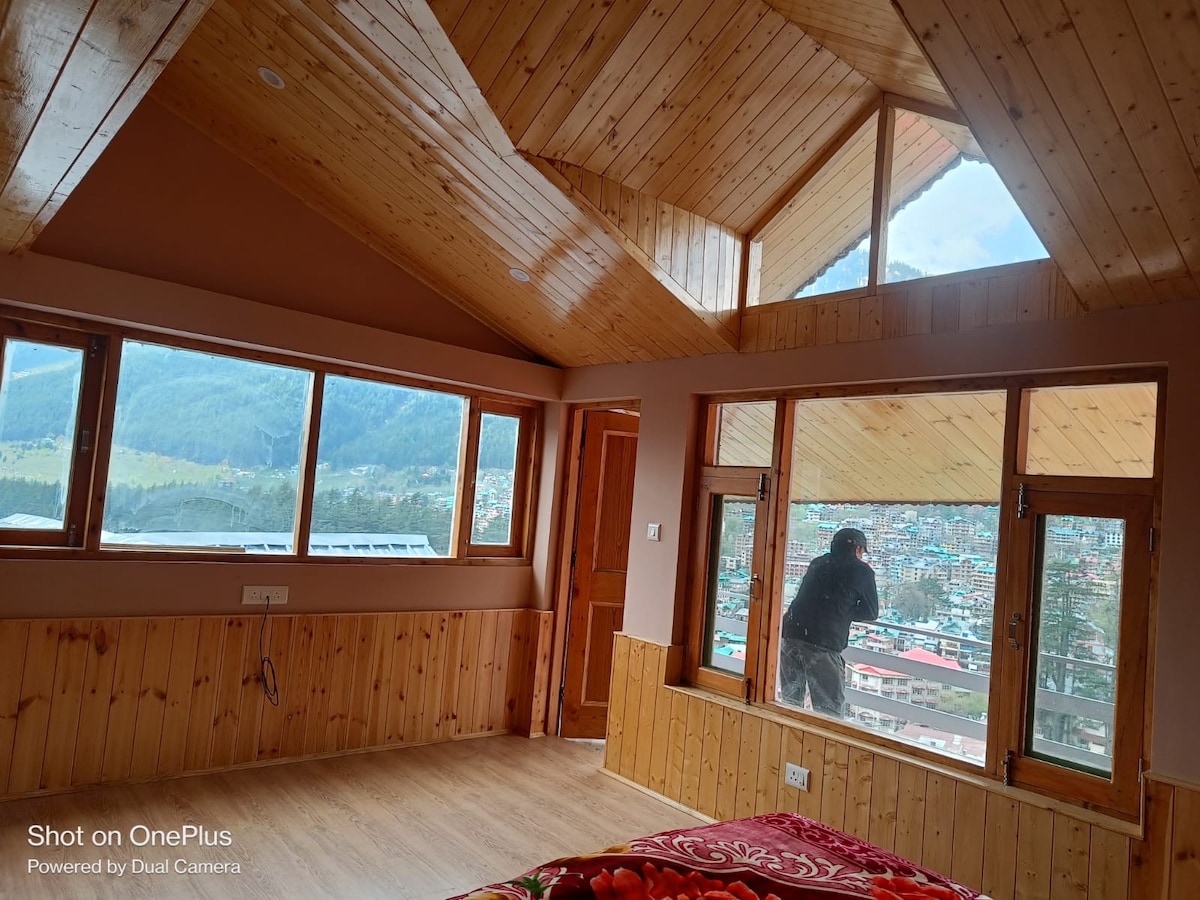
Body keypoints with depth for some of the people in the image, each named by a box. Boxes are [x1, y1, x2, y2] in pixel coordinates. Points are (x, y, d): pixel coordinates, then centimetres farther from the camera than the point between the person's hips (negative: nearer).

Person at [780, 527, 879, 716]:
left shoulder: (818, 563, 19)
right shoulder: (861, 571, 5)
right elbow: (871, 613, 12)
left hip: (790, 635, 5)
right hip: (822, 644, -5)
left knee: (791, 702, 15)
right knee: (829, 711, 4)